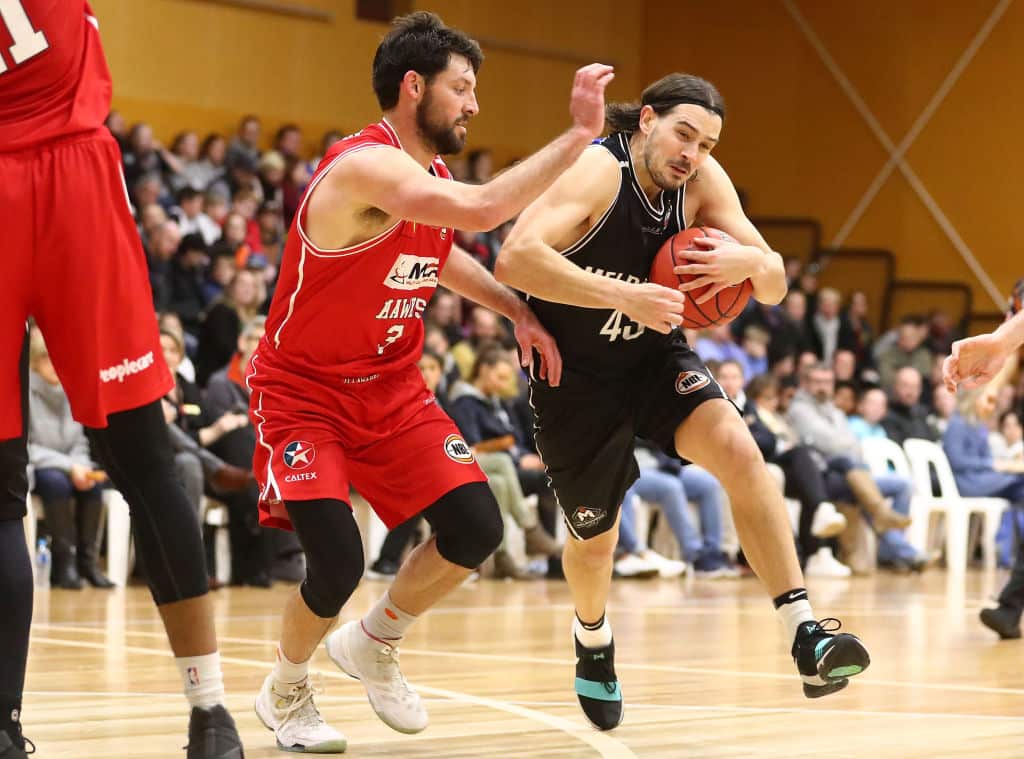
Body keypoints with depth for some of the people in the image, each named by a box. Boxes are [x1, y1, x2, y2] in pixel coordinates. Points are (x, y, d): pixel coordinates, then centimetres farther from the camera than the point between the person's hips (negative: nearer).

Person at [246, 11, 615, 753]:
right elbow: (482, 209, -43)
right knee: (338, 561, -20)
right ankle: (286, 692, 11)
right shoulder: (365, 166, -27)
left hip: (391, 387, 8)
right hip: (303, 392, -8)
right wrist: (580, 135, -39)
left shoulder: (431, 175, 2)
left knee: (476, 528, -6)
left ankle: (375, 643, 21)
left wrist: (518, 311, 12)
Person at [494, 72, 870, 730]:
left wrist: (747, 261, -30)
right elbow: (515, 260, -40)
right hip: (575, 377, -4)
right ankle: (594, 640, 46)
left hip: (654, 355, 4)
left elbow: (775, 286, -6)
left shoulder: (703, 181, -9)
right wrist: (628, 296, -44)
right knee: (595, 539, 10)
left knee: (740, 452, -24)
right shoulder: (598, 171, -25)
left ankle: (807, 638, -26)